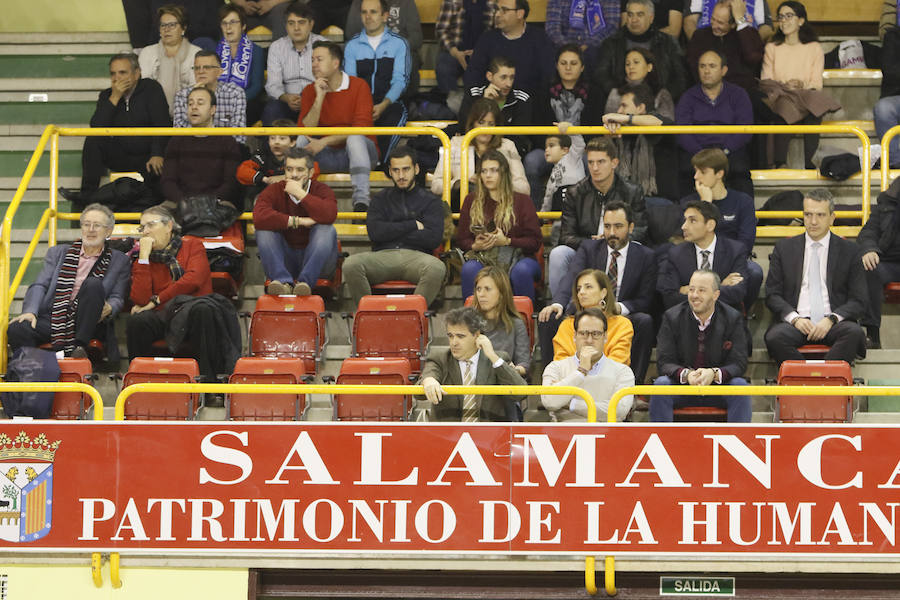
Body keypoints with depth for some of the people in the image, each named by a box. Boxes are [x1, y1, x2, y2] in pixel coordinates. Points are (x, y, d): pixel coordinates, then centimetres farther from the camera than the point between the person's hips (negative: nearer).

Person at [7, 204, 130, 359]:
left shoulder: (120, 262, 16)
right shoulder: (58, 253, 19)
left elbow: (117, 298, 9)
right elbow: (39, 286, 10)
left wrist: (109, 308, -17)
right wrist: (30, 311, -10)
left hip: (86, 325, -1)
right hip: (53, 319, 1)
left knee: (93, 283, -30)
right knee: (16, 329, -29)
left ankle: (80, 346, -29)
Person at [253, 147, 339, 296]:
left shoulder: (321, 190, -4)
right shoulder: (274, 190, -2)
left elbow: (329, 215, -28)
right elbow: (259, 218, -24)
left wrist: (300, 193, -23)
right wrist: (297, 221, -23)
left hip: (317, 260, -1)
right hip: (285, 260, 1)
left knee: (326, 229, -26)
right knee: (264, 230, -20)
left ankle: (305, 282, -35)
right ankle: (283, 281, -35)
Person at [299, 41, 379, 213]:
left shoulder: (358, 86, -7)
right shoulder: (310, 91, 4)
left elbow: (361, 127, -17)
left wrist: (324, 142, -23)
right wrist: (319, 98, -17)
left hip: (356, 154, -3)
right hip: (327, 158, 3)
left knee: (355, 138, -35)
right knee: (300, 140, -21)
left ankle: (361, 200, -46)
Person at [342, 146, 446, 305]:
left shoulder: (430, 201, 17)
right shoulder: (380, 199, 23)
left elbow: (433, 238, 0)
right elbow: (375, 232, 4)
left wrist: (392, 231, 4)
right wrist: (413, 225, 2)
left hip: (416, 256, -1)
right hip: (383, 255, 1)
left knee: (436, 268, -38)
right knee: (351, 265, -31)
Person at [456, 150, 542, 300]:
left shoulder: (521, 201, 10)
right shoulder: (471, 201, 17)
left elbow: (535, 241, 3)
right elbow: (461, 239, 15)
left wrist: (507, 241, -12)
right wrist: (475, 246, -8)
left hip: (516, 257, -1)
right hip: (482, 258, 1)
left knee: (521, 271, -37)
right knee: (469, 269, -34)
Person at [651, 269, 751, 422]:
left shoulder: (733, 319, -5)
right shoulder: (672, 317, -4)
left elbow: (739, 363, -10)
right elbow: (664, 362, -9)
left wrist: (714, 374, -32)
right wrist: (686, 374, -31)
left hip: (718, 386, 0)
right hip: (682, 386, 0)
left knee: (740, 385, -29)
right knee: (661, 383, -29)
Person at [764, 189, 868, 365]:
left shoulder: (850, 250, 11)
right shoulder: (784, 248, 14)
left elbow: (859, 301, 6)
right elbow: (772, 295, 10)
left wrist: (831, 319, -12)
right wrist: (794, 318, -10)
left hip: (833, 324, 0)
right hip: (795, 322, 0)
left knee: (854, 333, -34)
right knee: (774, 338, -33)